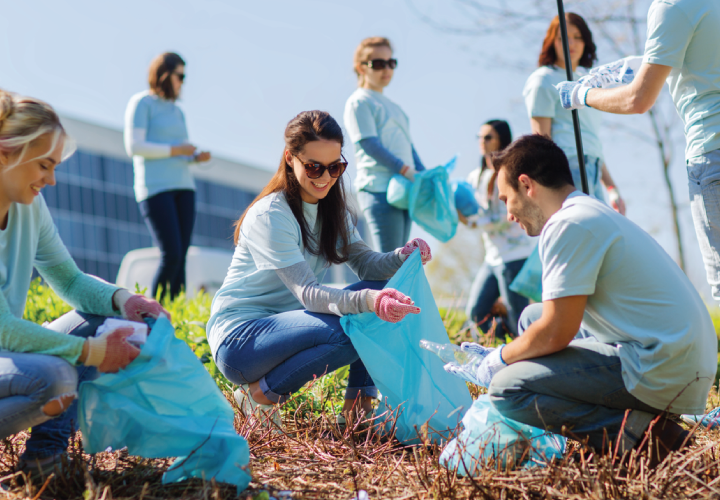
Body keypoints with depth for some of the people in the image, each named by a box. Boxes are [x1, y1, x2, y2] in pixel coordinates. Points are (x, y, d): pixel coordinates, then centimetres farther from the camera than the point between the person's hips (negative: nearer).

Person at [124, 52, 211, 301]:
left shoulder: (177, 111, 21)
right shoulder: (142, 103, 0)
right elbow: (134, 146, -11)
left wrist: (196, 156, 5)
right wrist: (175, 150, -10)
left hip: (183, 187, 7)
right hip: (155, 187, -7)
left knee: (181, 256, -1)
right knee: (171, 254, -15)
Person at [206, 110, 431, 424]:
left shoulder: (332, 210, 7)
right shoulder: (270, 216, -20)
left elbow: (366, 263, -1)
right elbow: (307, 293, -28)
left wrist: (404, 256, -23)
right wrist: (367, 300, -45)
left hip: (286, 325, 8)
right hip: (239, 337, -8)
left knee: (383, 290, -8)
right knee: (347, 329, -31)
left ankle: (359, 405, -4)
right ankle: (259, 395, -12)